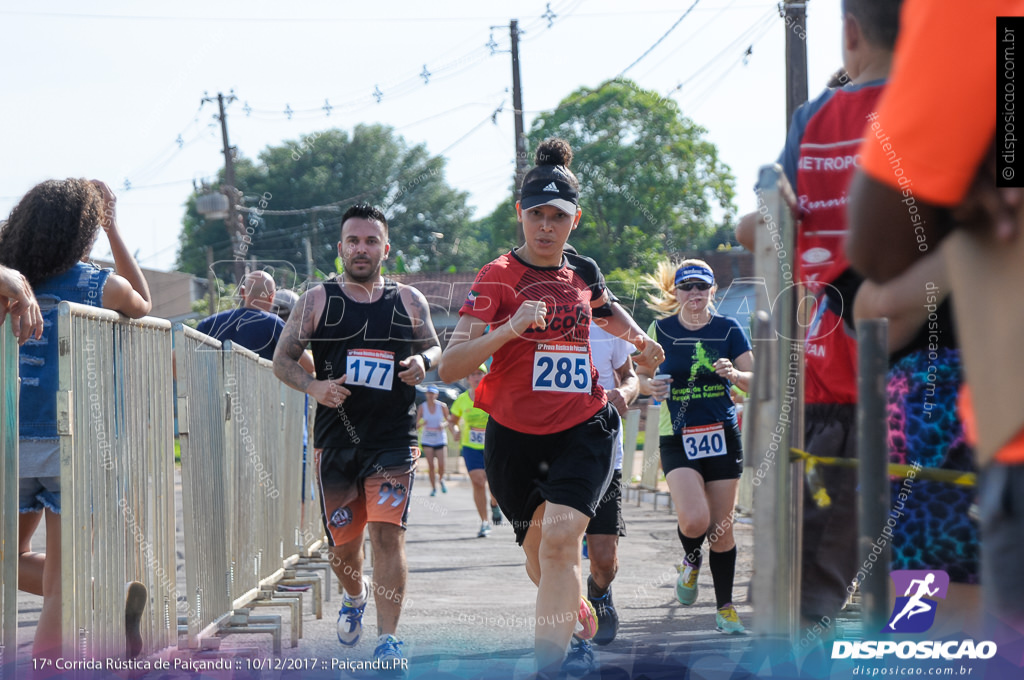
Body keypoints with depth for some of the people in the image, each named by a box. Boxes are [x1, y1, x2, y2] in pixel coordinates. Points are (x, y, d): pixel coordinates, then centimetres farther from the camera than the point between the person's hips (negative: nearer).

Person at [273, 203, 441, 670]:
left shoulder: (409, 302, 6)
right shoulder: (317, 301, 3)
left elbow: (435, 348, 18)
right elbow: (282, 359, 5)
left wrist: (423, 361, -7)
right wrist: (313, 386, -15)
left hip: (394, 441, -1)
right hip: (336, 439, 1)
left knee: (387, 532, -15)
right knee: (343, 544, 10)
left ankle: (387, 640, -12)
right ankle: (355, 597, 44)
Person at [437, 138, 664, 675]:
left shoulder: (583, 272, 4)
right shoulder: (497, 278, -10)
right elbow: (449, 367, -20)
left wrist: (638, 338, 14)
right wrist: (509, 328, -32)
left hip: (583, 429, 1)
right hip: (514, 435, -1)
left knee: (560, 540, -20)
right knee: (538, 550, 15)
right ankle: (575, 608, 49)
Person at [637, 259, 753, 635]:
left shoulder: (728, 330, 1)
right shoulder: (661, 330, 0)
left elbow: (754, 382, 0)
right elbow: (641, 375, 10)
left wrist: (735, 374, -21)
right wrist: (650, 385, -13)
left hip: (722, 435, 1)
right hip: (677, 438, -1)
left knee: (721, 526, 4)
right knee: (694, 519, -20)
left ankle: (725, 608, 17)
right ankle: (691, 562, 15)